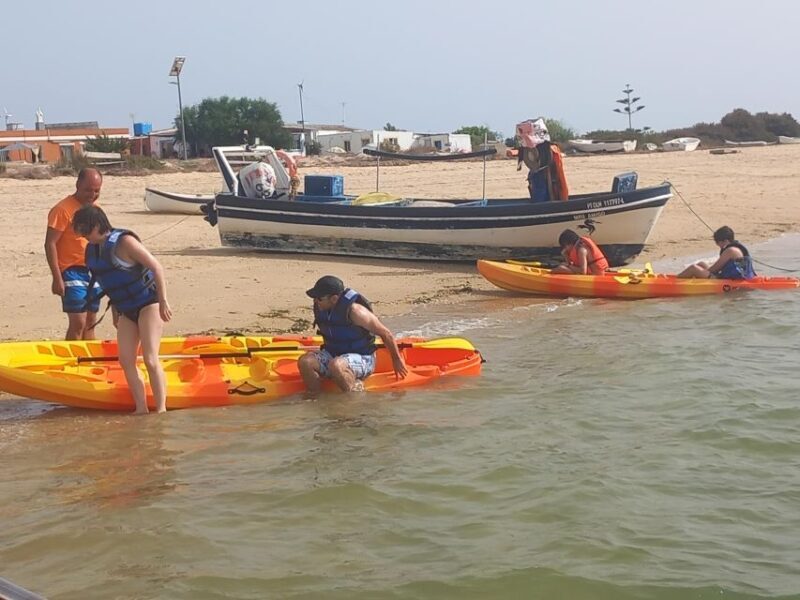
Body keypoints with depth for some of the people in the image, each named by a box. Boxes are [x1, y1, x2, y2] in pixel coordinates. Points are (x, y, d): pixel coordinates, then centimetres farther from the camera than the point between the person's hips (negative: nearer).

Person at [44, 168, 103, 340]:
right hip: (73, 272, -7)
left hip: (93, 271, 7)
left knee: (90, 323, 11)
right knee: (78, 323, -12)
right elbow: (50, 244, -15)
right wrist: (57, 278, -19)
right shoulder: (63, 209, -12)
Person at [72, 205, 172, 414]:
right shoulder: (91, 250, 6)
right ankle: (141, 409, 3)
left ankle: (161, 410, -10)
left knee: (150, 359, -13)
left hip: (148, 304, -8)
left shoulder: (123, 242, -17)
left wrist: (163, 301, -22)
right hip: (126, 311, 8)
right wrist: (116, 312, 18)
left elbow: (156, 267, -19)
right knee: (126, 360, -1)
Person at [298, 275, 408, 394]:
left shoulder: (354, 311, -23)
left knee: (336, 365, -39)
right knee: (305, 362, -22)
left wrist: (397, 360, -2)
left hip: (361, 358, -6)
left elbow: (385, 333, -13)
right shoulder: (319, 308, -4)